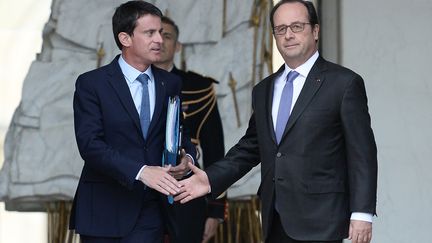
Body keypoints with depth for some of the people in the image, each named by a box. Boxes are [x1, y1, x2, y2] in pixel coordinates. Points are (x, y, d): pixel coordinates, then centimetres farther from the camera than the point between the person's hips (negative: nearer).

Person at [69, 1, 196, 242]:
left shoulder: (171, 84, 10)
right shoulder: (91, 84, -4)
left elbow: (181, 134, 16)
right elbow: (90, 143, -15)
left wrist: (187, 157, -9)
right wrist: (140, 171, -27)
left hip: (150, 213, 3)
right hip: (104, 211, -3)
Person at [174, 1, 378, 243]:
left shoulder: (345, 82, -3)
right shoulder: (264, 90, 15)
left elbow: (362, 153, -6)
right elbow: (250, 148, 18)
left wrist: (362, 213, -12)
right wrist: (212, 179, 3)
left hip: (319, 222, -5)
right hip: (275, 222, 5)